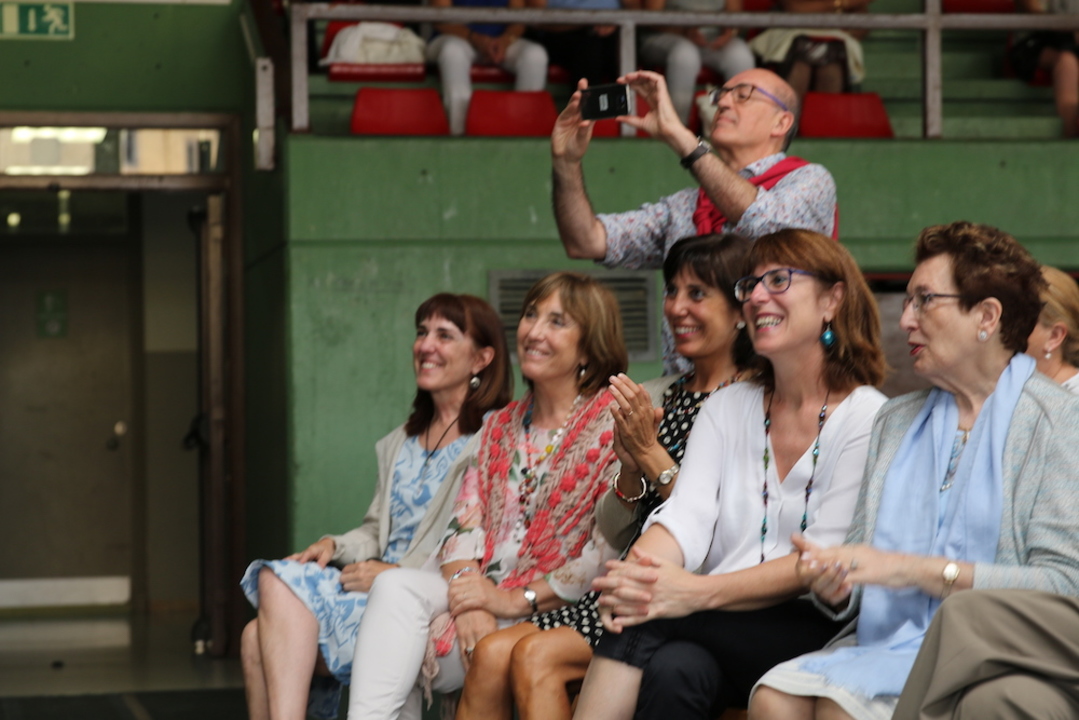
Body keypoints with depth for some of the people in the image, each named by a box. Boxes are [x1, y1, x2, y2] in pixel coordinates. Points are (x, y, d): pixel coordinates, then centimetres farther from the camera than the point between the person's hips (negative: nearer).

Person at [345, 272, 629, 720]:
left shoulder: (613, 423, -1)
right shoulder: (500, 427, 20)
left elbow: (612, 552, -10)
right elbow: (464, 526, 9)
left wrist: (514, 599, -15)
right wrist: (470, 596, -12)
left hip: (555, 613, -6)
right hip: (484, 596, 6)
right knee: (395, 587, -25)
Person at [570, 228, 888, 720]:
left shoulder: (867, 418, -2)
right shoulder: (726, 409, 16)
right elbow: (687, 515, 0)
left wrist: (699, 592, -28)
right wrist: (632, 578, -24)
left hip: (815, 634, -4)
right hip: (723, 631, 4)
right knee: (673, 670, -32)